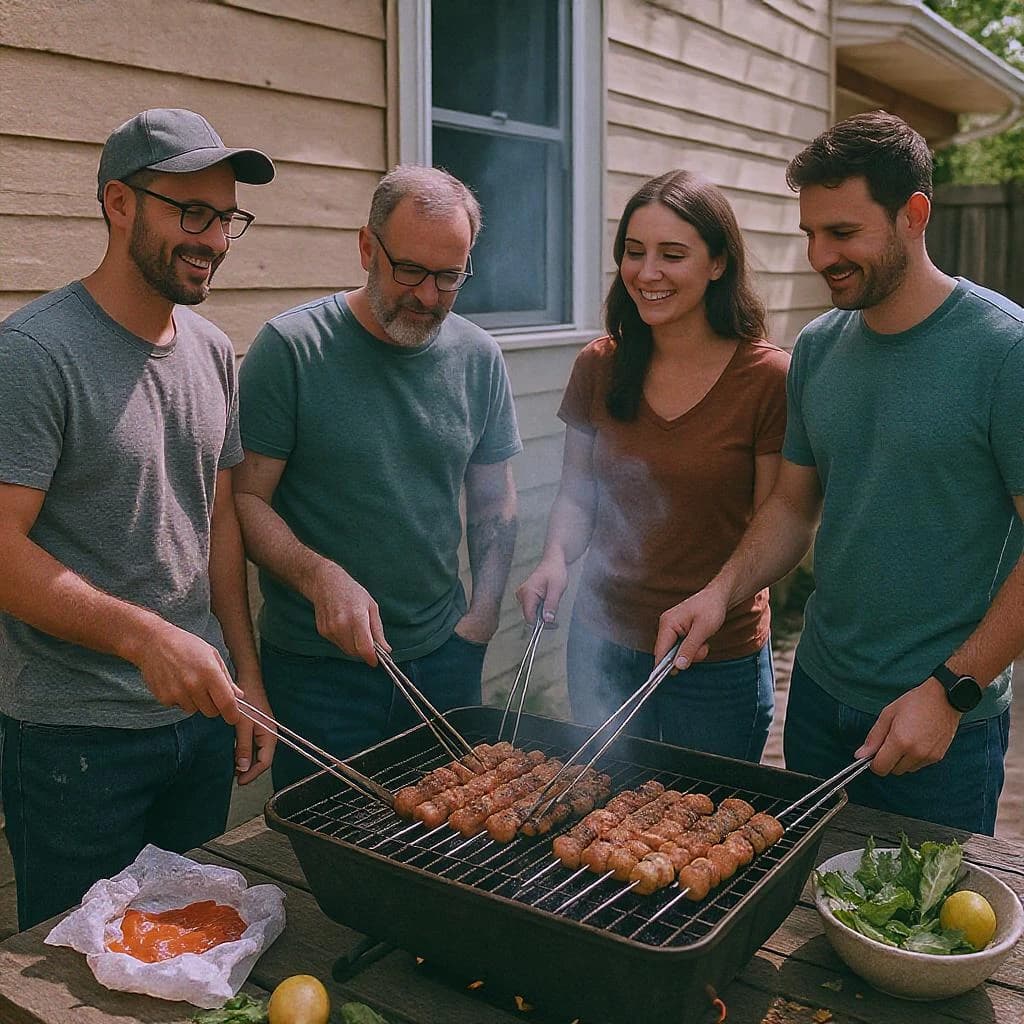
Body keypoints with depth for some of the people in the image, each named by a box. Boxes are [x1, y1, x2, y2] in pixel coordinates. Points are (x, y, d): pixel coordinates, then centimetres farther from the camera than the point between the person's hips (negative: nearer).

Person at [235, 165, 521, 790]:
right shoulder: (291, 348, -11)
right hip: (317, 667, -4)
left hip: (446, 655, 4)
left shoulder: (479, 358, 3)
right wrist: (319, 577, -25)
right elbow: (246, 498, -10)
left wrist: (485, 612, 2)